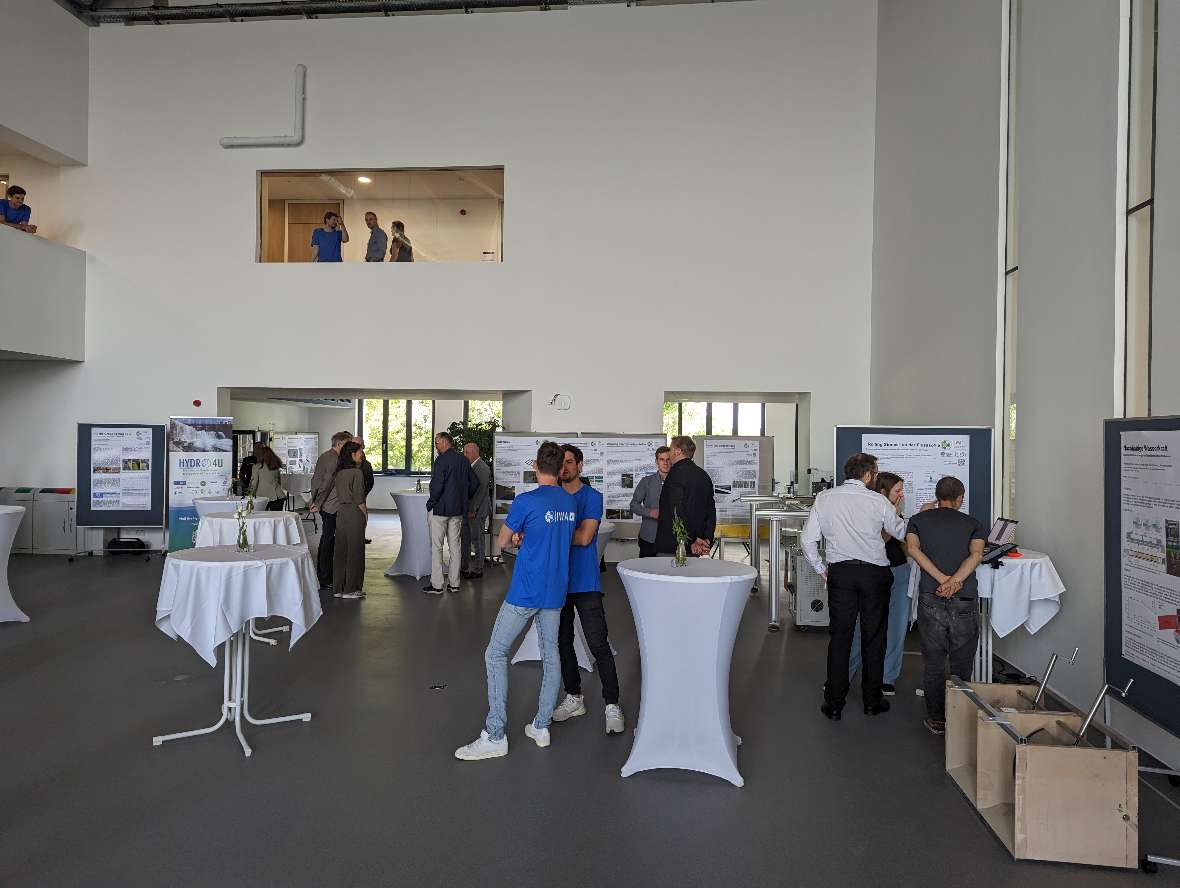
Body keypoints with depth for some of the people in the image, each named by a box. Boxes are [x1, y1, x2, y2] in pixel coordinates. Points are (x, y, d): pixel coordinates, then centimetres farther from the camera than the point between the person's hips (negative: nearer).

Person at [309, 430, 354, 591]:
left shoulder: (323, 456, 15)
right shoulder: (335, 458, -16)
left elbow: (315, 479, 17)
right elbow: (328, 482, -20)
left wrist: (315, 501, 16)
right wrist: (318, 503, -13)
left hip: (323, 505, 10)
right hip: (331, 506, -10)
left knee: (326, 539, 17)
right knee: (328, 540, -4)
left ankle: (321, 575, 25)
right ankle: (325, 580, 1)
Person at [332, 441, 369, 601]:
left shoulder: (339, 473, 8)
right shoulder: (357, 473, -14)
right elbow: (358, 499, -15)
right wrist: (365, 514, -5)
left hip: (341, 512, 8)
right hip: (354, 512, -8)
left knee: (340, 549, 11)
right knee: (354, 550, 0)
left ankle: (338, 588, 17)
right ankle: (350, 589, 5)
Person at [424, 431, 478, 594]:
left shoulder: (441, 461, -14)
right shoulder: (463, 460, 7)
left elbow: (436, 486, -20)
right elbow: (473, 483, 12)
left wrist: (430, 503, -6)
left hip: (440, 509, -7)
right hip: (458, 510, 7)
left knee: (436, 547, 0)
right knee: (455, 546, 11)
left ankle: (436, 585, 2)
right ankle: (454, 583, 14)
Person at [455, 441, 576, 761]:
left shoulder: (526, 502, -15)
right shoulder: (570, 502, 5)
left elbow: (502, 541, -3)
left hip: (526, 592, -6)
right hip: (556, 591, 7)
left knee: (496, 654, 1)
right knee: (550, 653, 13)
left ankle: (495, 736, 0)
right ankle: (541, 727, 21)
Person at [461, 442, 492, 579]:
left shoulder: (483, 468, -15)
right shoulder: (469, 466, 11)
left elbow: (482, 490, -18)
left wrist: (473, 510, -17)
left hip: (477, 510, -9)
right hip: (467, 509, 9)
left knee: (477, 539, 0)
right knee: (465, 539, 13)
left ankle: (478, 570, 10)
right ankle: (465, 568, 23)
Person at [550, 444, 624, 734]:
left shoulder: (592, 497, -7)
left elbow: (584, 537, -17)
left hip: (585, 582, -5)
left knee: (598, 645, -4)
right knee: (563, 641, 13)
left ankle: (612, 705, 5)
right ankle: (574, 698, 28)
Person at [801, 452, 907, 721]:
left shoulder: (824, 499, 1)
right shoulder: (878, 501, -5)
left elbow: (809, 539, 1)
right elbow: (902, 532, 7)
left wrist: (821, 569, 12)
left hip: (840, 572, 2)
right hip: (874, 572, -2)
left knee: (839, 637, 7)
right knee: (873, 638, 11)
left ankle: (834, 704, 11)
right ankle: (872, 701, 21)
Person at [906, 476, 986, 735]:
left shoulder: (918, 519, 12)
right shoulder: (973, 524, 11)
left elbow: (912, 548, -7)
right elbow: (976, 554, -9)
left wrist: (942, 579, -12)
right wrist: (954, 582, -18)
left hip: (930, 600, 0)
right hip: (965, 601, 0)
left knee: (934, 663, 10)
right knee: (961, 665, 11)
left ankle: (936, 719, 15)